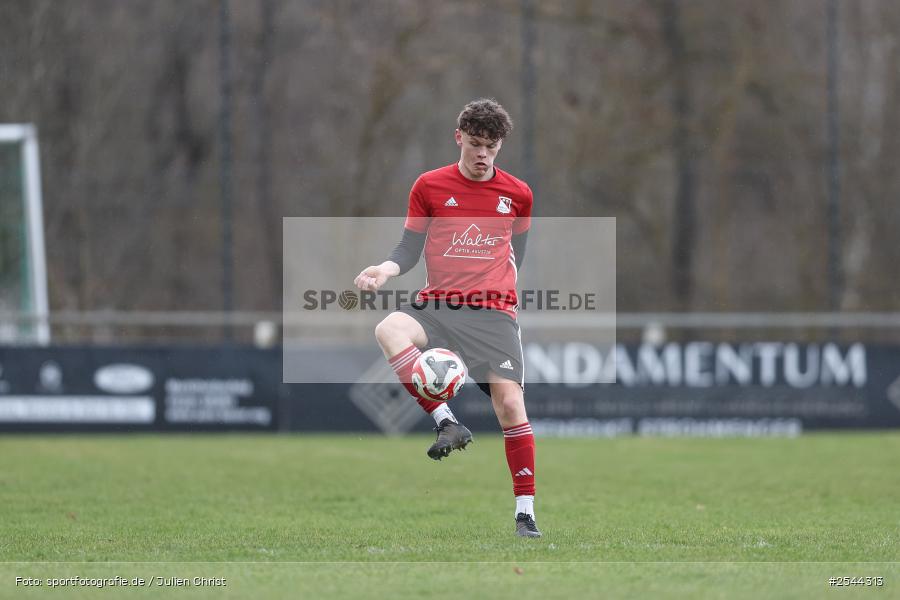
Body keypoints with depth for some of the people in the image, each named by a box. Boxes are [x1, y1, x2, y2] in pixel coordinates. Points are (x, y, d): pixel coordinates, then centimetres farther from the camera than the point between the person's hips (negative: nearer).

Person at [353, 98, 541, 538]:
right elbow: (409, 250, 6)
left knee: (510, 401, -13)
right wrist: (384, 270, -12)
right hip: (437, 305, 0)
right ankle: (448, 424, -28)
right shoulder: (430, 187, 4)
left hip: (493, 311, 0)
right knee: (389, 330, -32)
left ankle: (525, 513, -4)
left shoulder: (517, 194, 8)